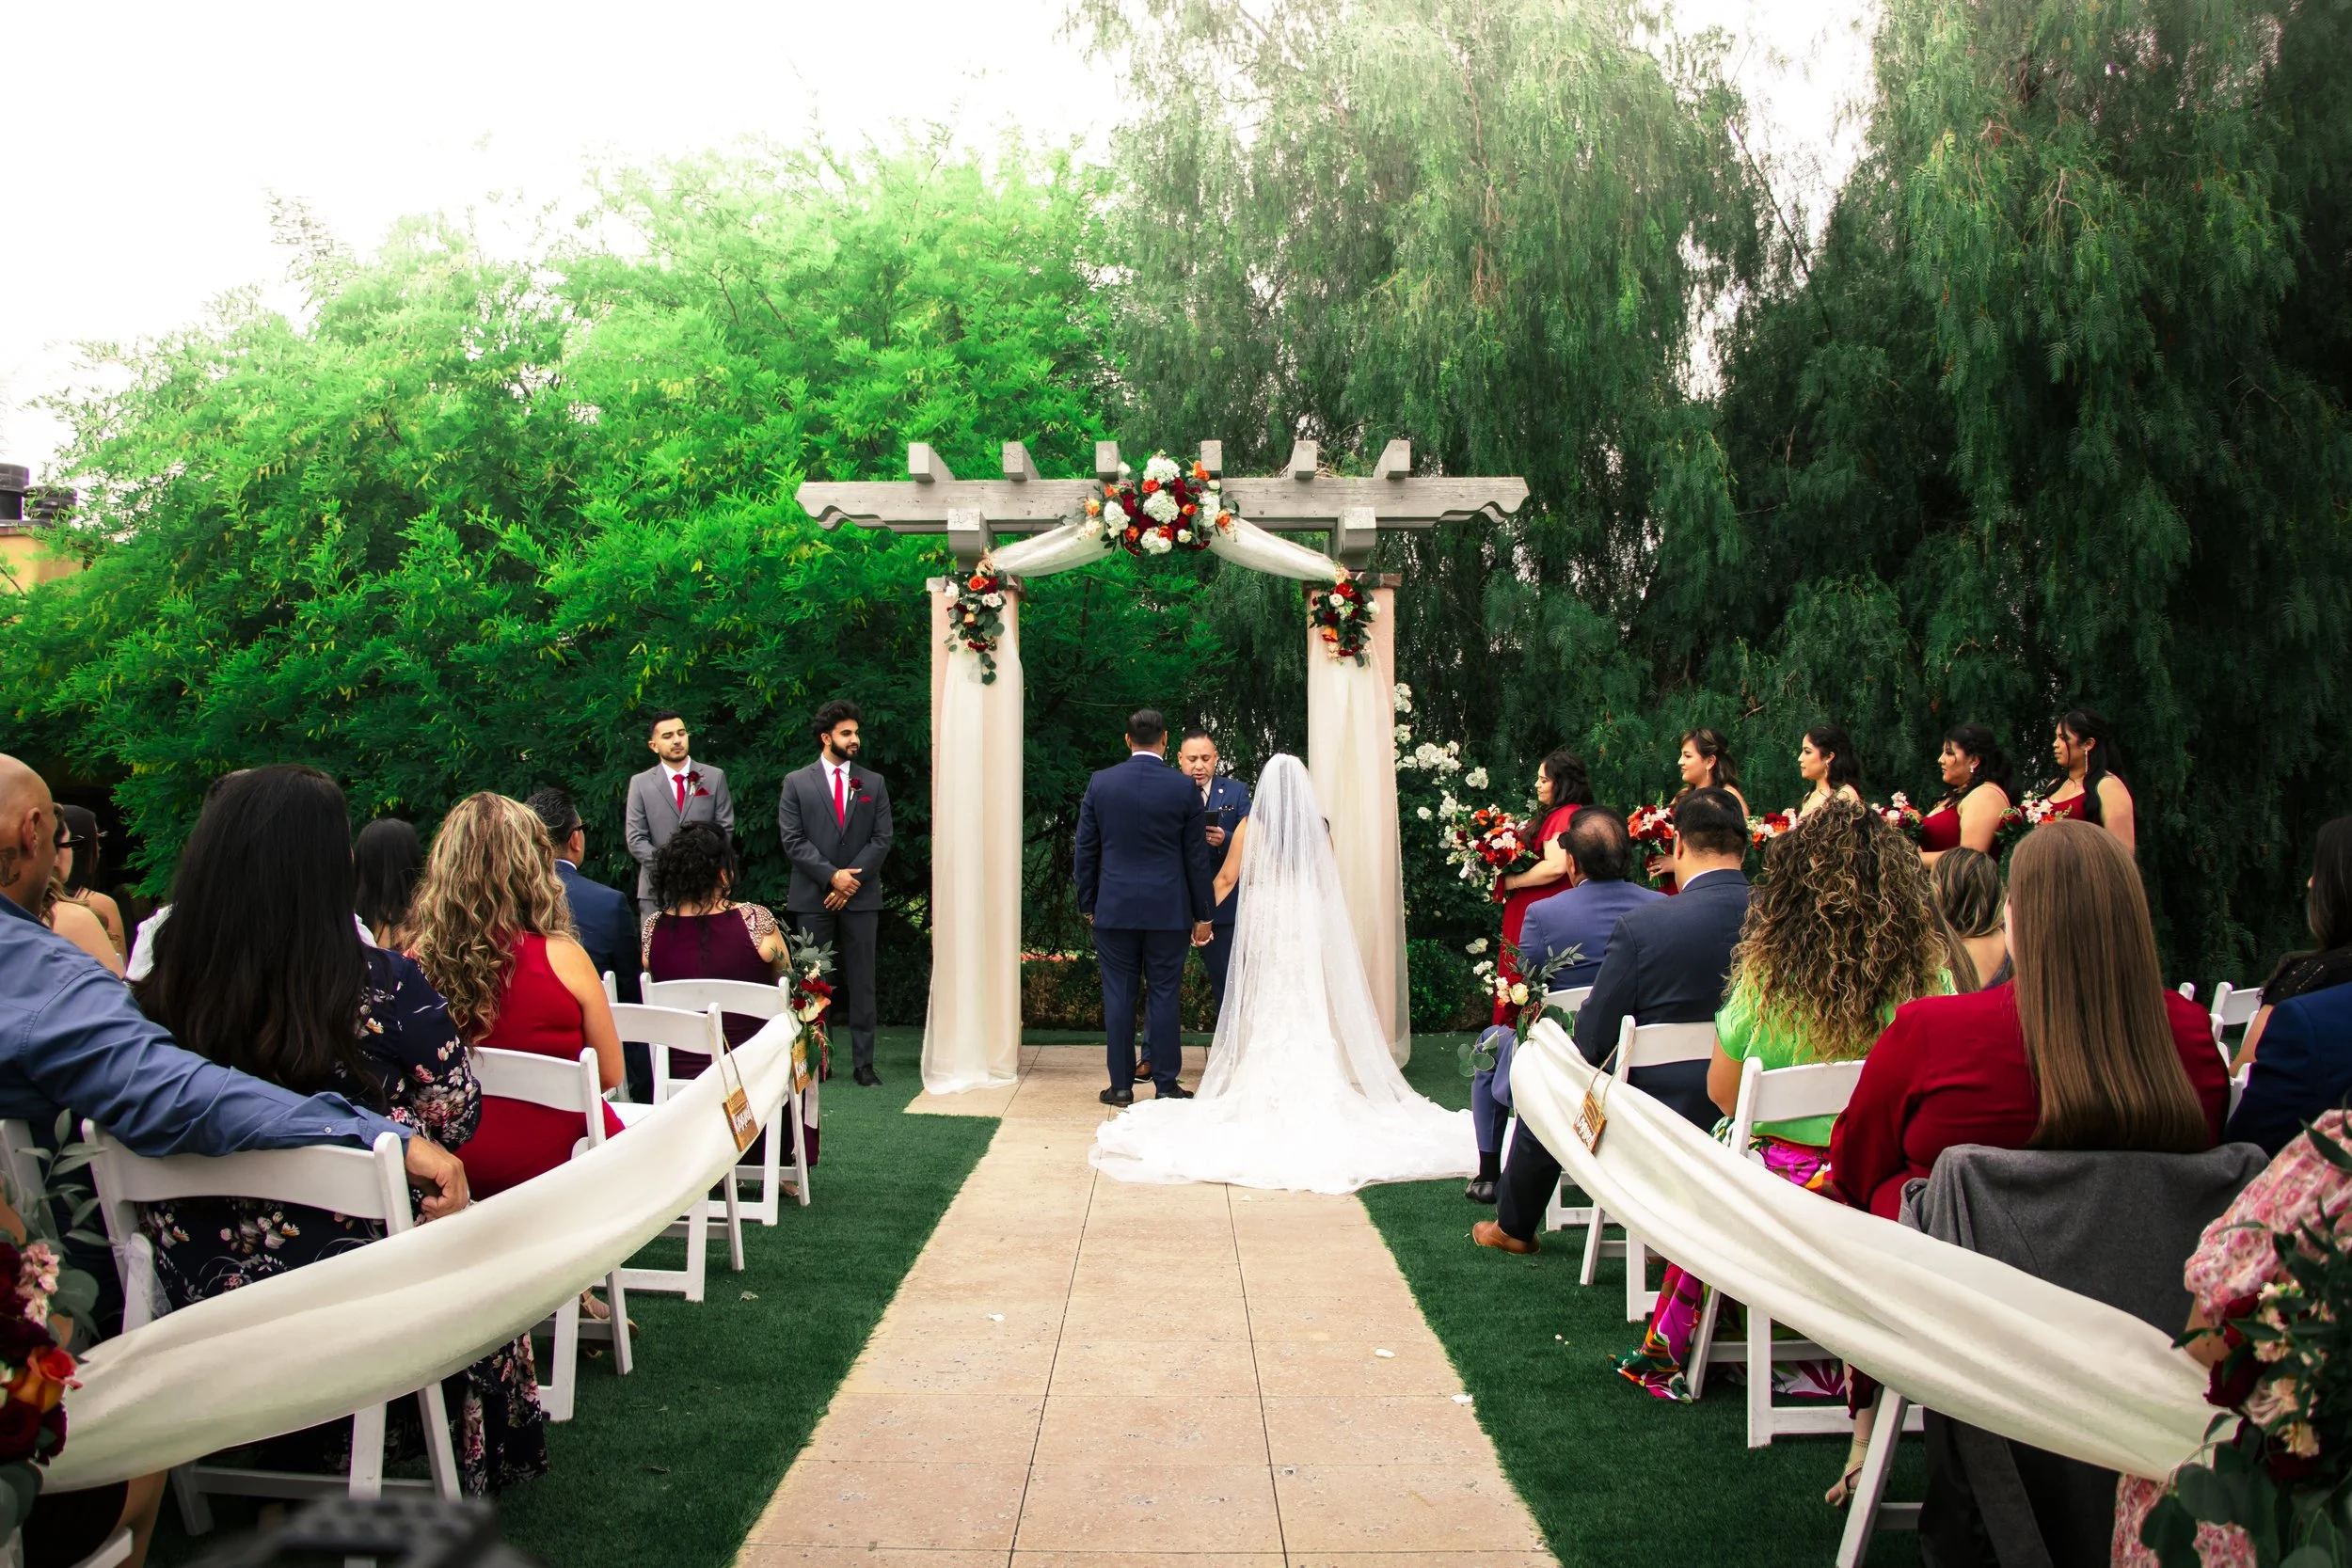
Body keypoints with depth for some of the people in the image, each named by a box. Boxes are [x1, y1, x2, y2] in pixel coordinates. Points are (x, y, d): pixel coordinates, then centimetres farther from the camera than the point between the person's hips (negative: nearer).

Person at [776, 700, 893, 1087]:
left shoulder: (873, 783, 10)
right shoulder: (796, 783, 5)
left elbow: (882, 839, 4)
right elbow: (793, 840, -2)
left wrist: (852, 880, -8)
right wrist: (832, 876, -11)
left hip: (861, 897, 1)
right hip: (813, 898, -1)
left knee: (861, 982, 2)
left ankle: (864, 1063, 5)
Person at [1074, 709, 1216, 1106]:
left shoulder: (1100, 783, -1)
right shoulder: (1184, 788, -4)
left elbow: (1085, 852, 3)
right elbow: (1196, 858, 0)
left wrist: (1088, 905, 13)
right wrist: (1203, 914, 8)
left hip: (1114, 908, 1)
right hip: (1168, 909, -1)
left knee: (1118, 995, 5)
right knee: (1163, 996, 4)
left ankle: (1121, 1085, 9)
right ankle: (1166, 1085, 9)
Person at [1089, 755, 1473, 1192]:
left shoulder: (1252, 827, -3)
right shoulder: (1319, 829, 2)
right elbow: (1328, 885, 9)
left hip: (1264, 928, -2)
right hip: (1311, 929, 2)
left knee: (1266, 1011, 4)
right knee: (1311, 1012, 6)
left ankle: (1267, 1090, 2)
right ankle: (1313, 1088, 7)